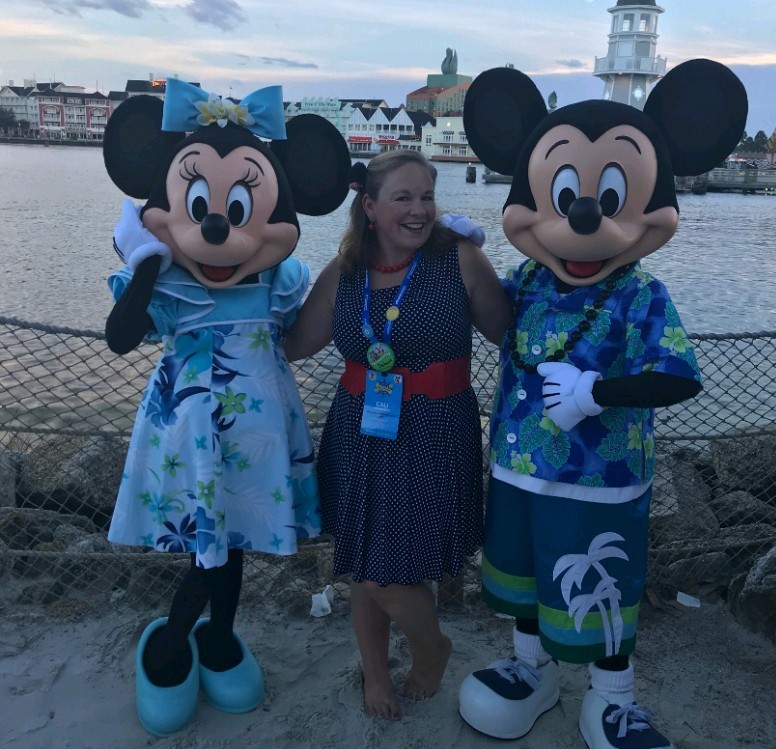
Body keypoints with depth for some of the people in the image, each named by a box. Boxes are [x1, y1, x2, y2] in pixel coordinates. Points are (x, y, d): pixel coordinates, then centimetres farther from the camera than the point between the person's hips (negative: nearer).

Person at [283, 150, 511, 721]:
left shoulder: (460, 257, -9)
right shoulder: (342, 273, 1)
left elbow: (507, 332, -5)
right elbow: (294, 343, 8)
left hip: (434, 441, -4)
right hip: (360, 436, 4)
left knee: (389, 576, -1)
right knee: (363, 566, 15)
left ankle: (432, 649, 35)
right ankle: (376, 673, 42)